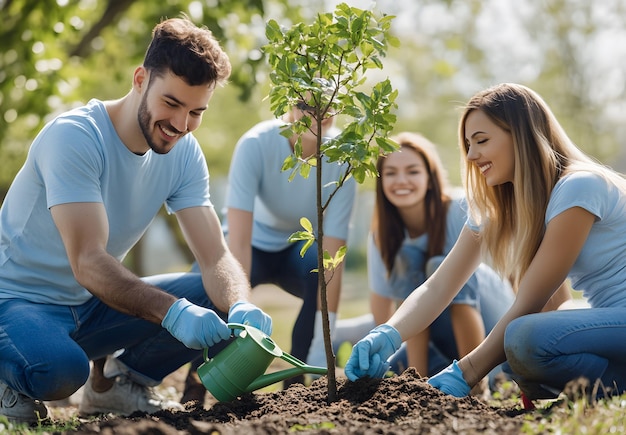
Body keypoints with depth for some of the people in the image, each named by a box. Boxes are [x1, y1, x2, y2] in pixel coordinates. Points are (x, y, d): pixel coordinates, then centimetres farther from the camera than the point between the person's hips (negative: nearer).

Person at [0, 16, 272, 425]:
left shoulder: (184, 153, -4)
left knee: (220, 303, -12)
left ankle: (121, 381, 8)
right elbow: (87, 262, -32)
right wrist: (173, 312, -46)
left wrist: (241, 308, -33)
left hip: (91, 304, 6)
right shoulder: (73, 136, -24)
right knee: (60, 368, -38)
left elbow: (217, 257, -10)